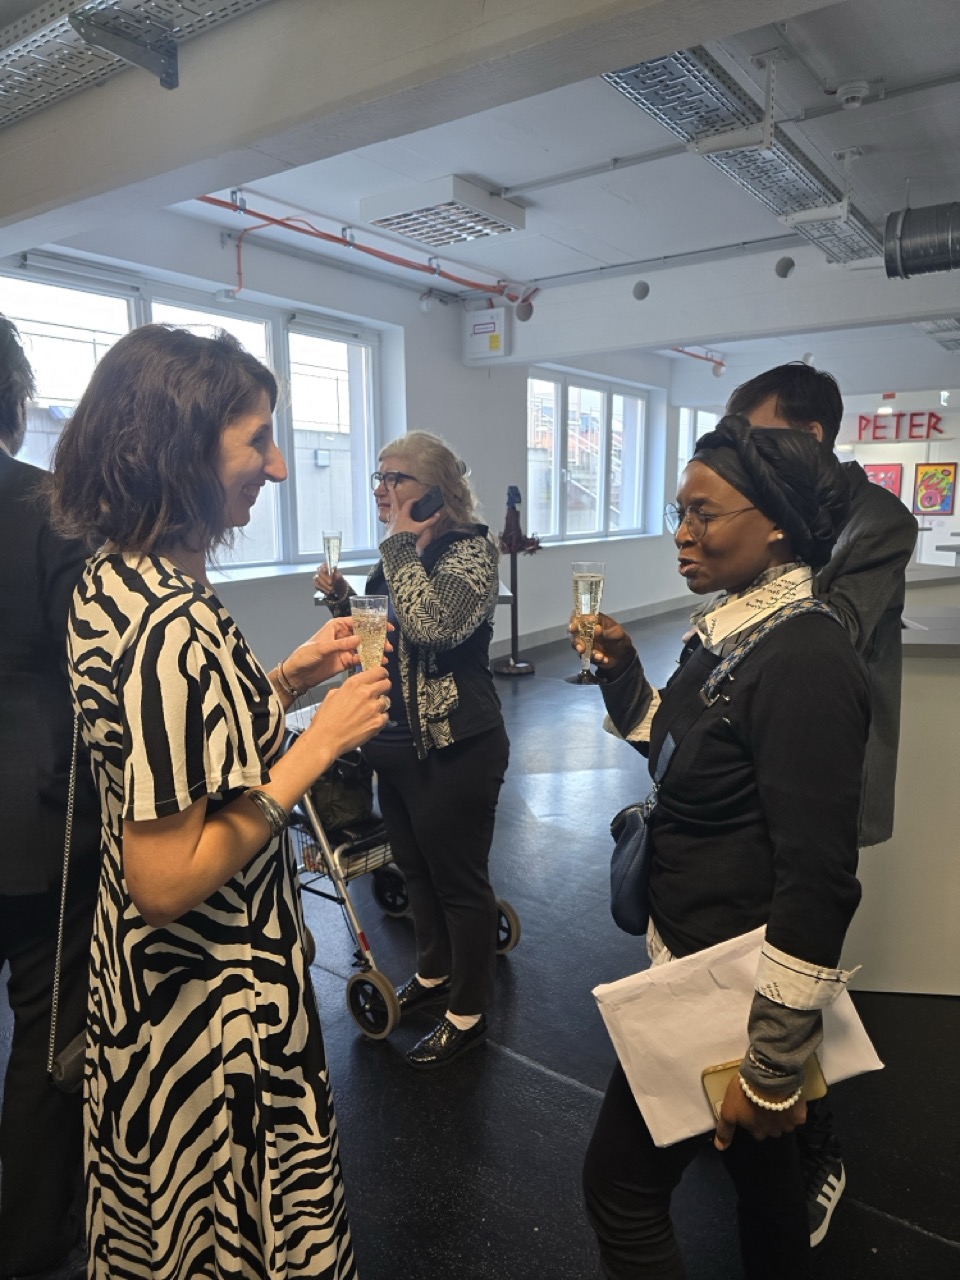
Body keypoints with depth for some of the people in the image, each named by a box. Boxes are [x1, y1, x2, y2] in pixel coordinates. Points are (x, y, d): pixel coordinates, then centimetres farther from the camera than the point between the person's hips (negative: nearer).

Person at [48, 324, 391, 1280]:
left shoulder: (109, 581, 0)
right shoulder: (177, 620, -30)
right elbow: (168, 880, -28)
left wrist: (280, 683, 3)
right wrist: (316, 748, -23)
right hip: (216, 997, -9)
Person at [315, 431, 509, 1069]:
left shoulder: (470, 548, -15)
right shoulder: (401, 554, 9)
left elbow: (433, 623, -33)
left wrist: (402, 541, -23)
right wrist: (341, 599, 0)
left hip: (455, 750, -8)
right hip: (397, 745, 9)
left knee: (459, 878, 7)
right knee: (416, 869, 22)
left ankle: (468, 1014, 27)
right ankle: (434, 972, 46)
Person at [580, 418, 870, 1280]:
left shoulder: (804, 661, -25)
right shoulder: (730, 632, 1)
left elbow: (817, 883, -25)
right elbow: (679, 748, 14)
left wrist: (773, 1070, -19)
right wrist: (623, 673, -1)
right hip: (701, 952, 8)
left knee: (622, 1184, 9)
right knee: (758, 1163, 27)